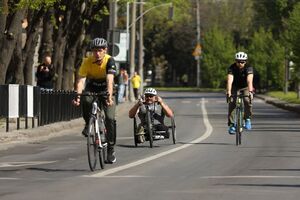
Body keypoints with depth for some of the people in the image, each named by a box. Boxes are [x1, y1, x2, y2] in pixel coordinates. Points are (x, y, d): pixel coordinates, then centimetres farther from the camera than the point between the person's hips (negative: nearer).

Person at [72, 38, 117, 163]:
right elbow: (81, 80, -30)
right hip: (91, 88, 1)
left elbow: (109, 80, -37)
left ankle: (111, 149, -2)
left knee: (110, 118, -16)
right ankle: (88, 124, -8)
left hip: (105, 90, -1)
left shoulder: (109, 61, -24)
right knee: (85, 100, -35)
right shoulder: (87, 62, -21)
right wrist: (77, 95, -48)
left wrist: (109, 96, -52)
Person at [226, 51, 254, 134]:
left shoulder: (249, 68, -26)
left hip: (245, 87, 0)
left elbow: (249, 80, -40)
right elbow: (230, 80, -38)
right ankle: (231, 124, -14)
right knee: (232, 103, -20)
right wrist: (228, 92, -52)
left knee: (247, 100, -26)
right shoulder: (232, 68, -24)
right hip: (235, 88, 0)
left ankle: (247, 119, -5)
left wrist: (250, 92, -55)